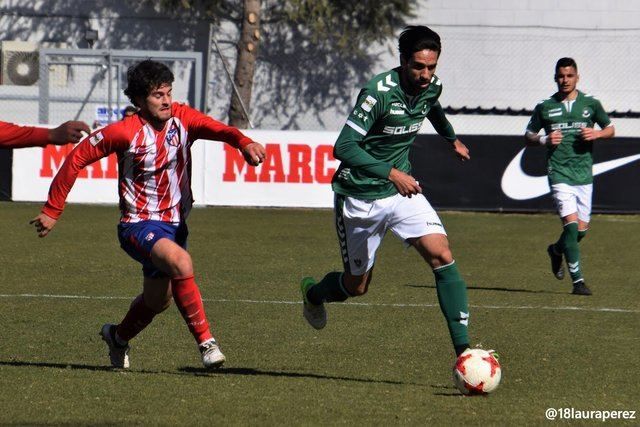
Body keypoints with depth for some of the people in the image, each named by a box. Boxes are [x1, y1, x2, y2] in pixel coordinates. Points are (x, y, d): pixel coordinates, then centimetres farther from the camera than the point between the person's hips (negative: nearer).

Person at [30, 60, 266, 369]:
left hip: (174, 224, 6)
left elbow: (215, 128, -24)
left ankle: (118, 337, 49)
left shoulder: (181, 118, -6)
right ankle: (205, 341, -27)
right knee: (181, 262, -33)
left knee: (158, 300, 20)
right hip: (138, 224, -6)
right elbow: (77, 159, -10)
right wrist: (52, 211, -9)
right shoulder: (124, 132, -16)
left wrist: (243, 142, -47)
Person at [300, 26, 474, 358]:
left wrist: (452, 139, 41)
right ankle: (313, 292, 45)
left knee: (441, 255, -18)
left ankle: (463, 347, -19)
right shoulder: (378, 92, -26)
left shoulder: (432, 87, -4)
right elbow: (343, 148, -31)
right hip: (360, 198, -5)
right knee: (356, 286, 9)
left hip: (403, 190, 5)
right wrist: (392, 173, -39)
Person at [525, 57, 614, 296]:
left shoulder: (591, 104, 7)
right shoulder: (544, 108, 5)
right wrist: (544, 140, -8)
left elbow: (610, 129, 16)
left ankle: (557, 251, 39)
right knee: (571, 223, -17)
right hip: (559, 174, -3)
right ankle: (577, 280, -14)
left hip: (584, 174, 3)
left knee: (581, 229, 5)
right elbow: (528, 136, 13)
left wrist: (597, 134, -6)